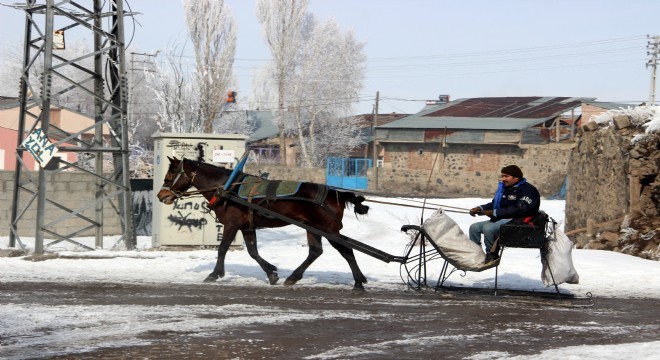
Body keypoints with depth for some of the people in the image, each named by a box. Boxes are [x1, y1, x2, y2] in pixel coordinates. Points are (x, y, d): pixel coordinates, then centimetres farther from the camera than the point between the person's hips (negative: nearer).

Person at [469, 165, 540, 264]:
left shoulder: (528, 190, -10)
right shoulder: (505, 188, 18)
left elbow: (518, 209, -22)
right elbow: (494, 204, 22)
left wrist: (495, 213, -23)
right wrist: (480, 209, 1)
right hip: (501, 220, 10)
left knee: (488, 228, -30)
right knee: (474, 227, 0)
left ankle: (492, 255, -14)